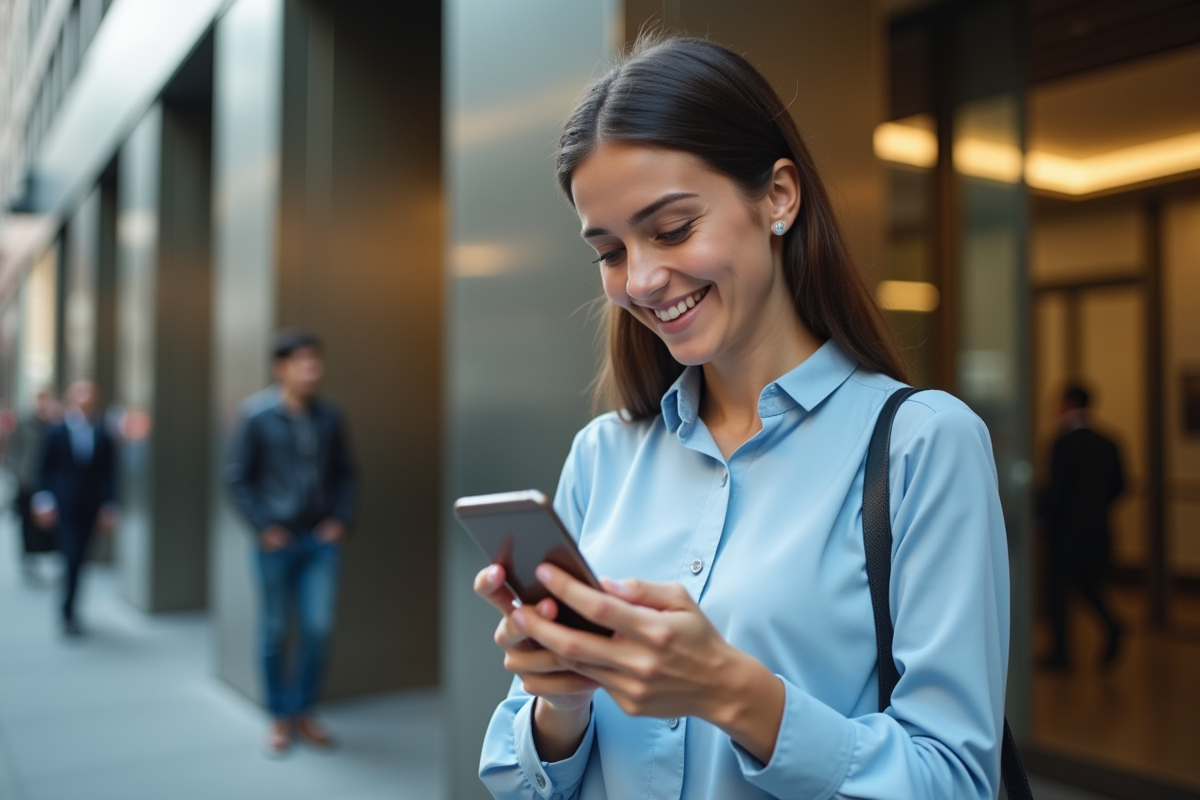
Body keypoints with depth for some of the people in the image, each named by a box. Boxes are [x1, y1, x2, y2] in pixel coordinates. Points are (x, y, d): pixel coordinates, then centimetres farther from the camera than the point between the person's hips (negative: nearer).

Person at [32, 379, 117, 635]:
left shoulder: (102, 436, 3)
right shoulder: (56, 433, 0)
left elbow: (108, 475, 4)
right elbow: (45, 469, 3)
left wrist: (109, 507, 0)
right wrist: (44, 501, -4)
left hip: (90, 509, 2)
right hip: (63, 507, -2)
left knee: (79, 559, 8)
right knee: (71, 558, -8)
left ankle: (69, 609, 25)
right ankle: (68, 613, 4)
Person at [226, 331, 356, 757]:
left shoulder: (329, 416, 2)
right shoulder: (257, 415, -7)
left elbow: (344, 473, 11)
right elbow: (238, 477, -3)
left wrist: (340, 519, 1)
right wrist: (264, 526, -9)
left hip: (321, 539, 2)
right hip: (276, 541, -2)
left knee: (319, 626, -1)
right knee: (275, 630, 8)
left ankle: (305, 711, 20)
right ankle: (280, 718, 24)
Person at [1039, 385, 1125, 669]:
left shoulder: (1064, 444, -14)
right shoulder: (1108, 445, 5)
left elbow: (1057, 488, -17)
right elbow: (1118, 485, 9)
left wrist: (1048, 521, -6)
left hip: (1068, 527, -6)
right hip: (1098, 527, 6)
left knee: (1056, 586, 6)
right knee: (1087, 582, 20)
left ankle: (1060, 652, 10)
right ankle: (1111, 626, -4)